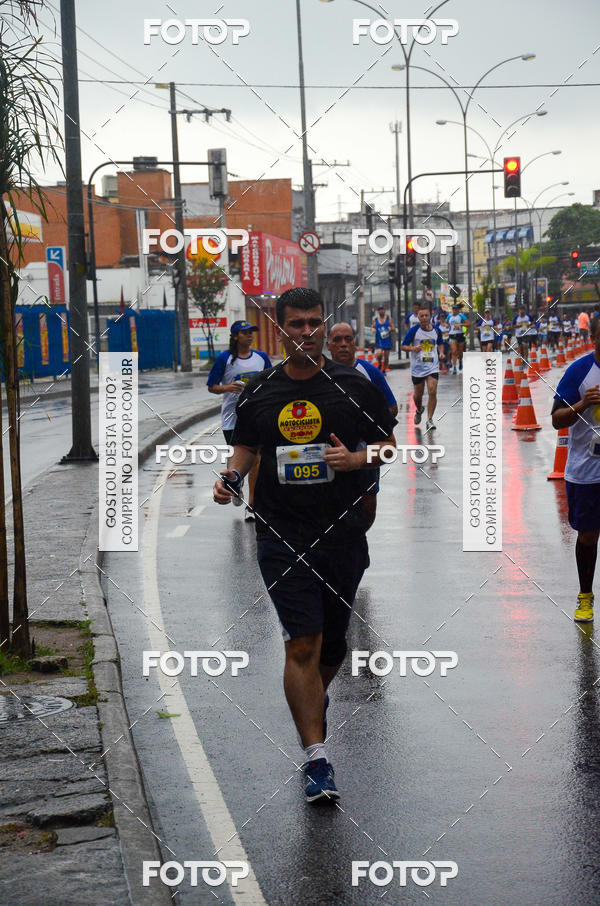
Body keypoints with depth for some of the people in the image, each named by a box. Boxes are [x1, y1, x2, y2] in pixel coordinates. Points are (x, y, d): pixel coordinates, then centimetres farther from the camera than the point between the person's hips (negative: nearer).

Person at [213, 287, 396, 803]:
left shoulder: (354, 386, 1)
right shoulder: (259, 392, 5)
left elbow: (388, 445, 8)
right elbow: (246, 448, 18)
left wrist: (354, 459, -12)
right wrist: (232, 477, -2)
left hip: (343, 535, 1)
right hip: (282, 538, -1)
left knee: (332, 643, 14)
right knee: (302, 645, -12)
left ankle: (314, 700, 47)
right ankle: (317, 759, -10)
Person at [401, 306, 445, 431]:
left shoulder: (436, 330, 3)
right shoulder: (414, 330, -6)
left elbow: (440, 343, 21)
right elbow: (404, 346, -2)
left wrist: (441, 353, 2)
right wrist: (412, 348, -22)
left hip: (432, 367, 1)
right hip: (417, 367, -1)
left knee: (432, 392, -15)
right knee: (418, 394, 11)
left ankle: (429, 420, -8)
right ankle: (419, 411, 44)